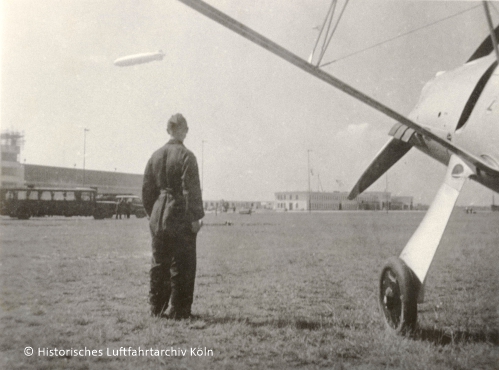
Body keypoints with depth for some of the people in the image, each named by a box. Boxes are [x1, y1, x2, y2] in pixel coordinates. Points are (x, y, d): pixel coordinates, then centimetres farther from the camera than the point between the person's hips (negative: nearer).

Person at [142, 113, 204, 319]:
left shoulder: (155, 156, 9)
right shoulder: (186, 156, -10)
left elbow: (147, 189, 12)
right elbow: (191, 190, -15)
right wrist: (196, 217, -11)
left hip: (158, 219, 6)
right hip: (180, 218, -6)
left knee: (159, 264, 13)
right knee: (182, 265, 2)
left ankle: (156, 308, 20)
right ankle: (178, 310, 5)